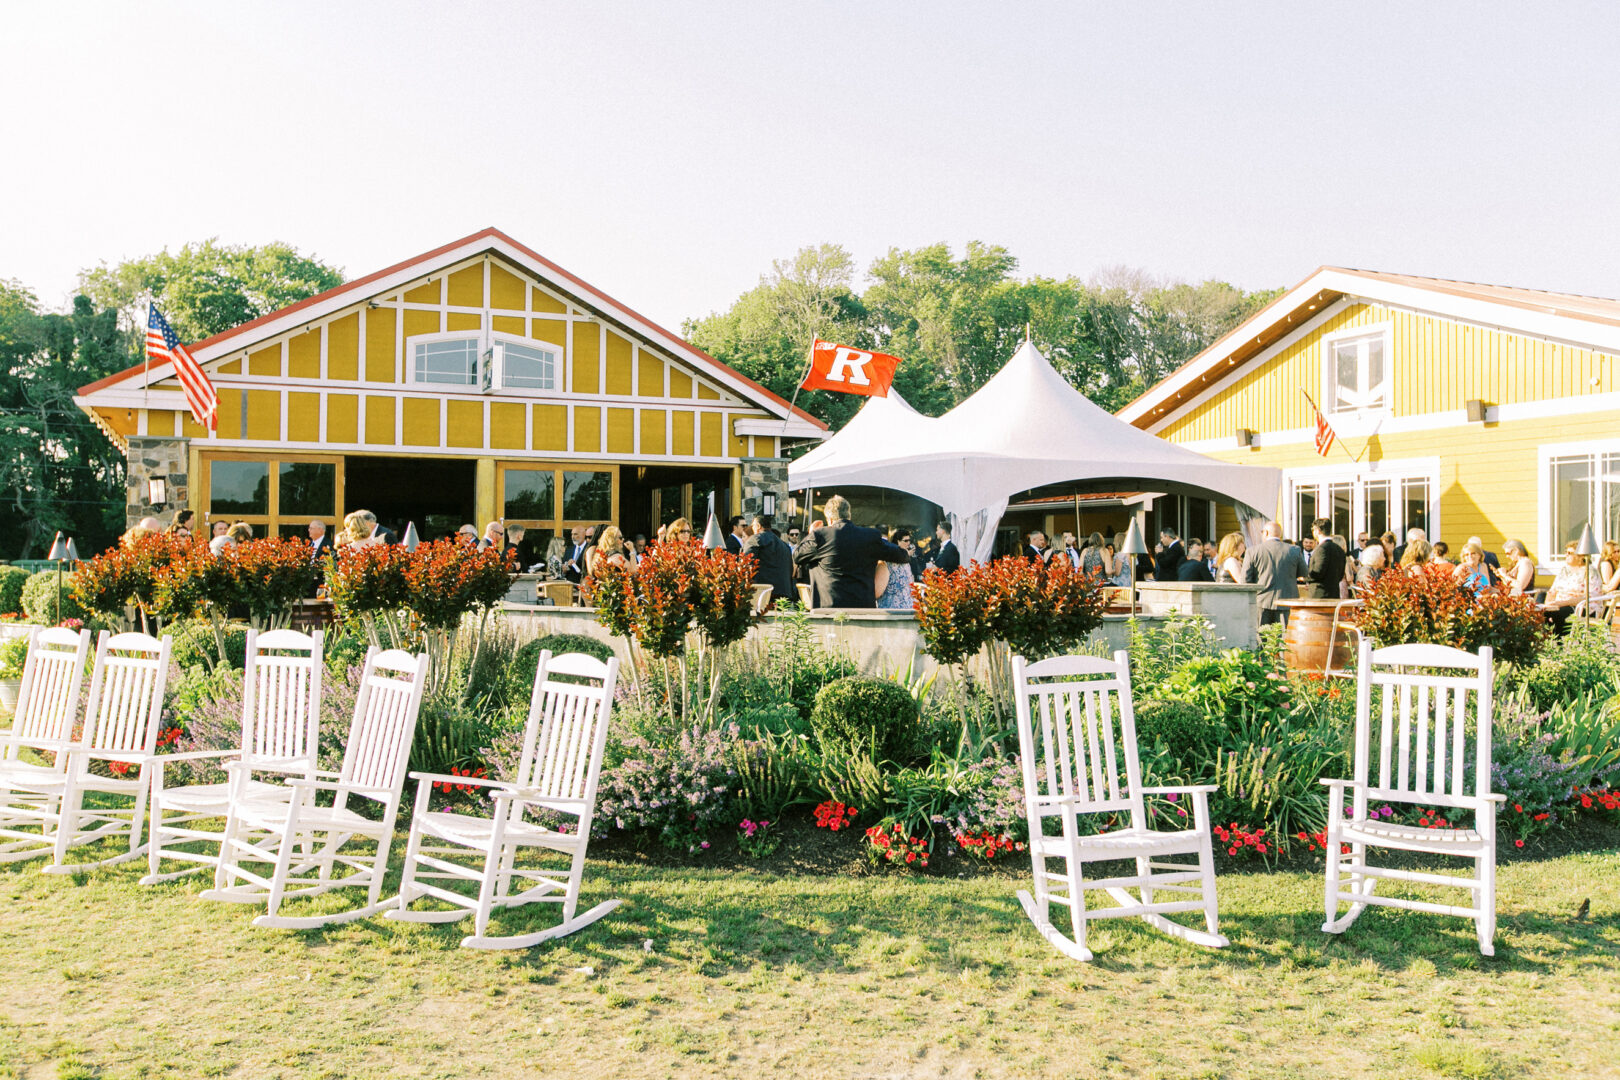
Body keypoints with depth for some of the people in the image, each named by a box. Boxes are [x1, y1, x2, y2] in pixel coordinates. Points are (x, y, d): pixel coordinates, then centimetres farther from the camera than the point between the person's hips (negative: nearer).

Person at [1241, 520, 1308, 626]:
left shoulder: (1253, 551, -2)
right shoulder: (1294, 551, 2)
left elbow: (1245, 579, -2)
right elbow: (1303, 574, 14)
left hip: (1261, 602, -1)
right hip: (1287, 601, 1)